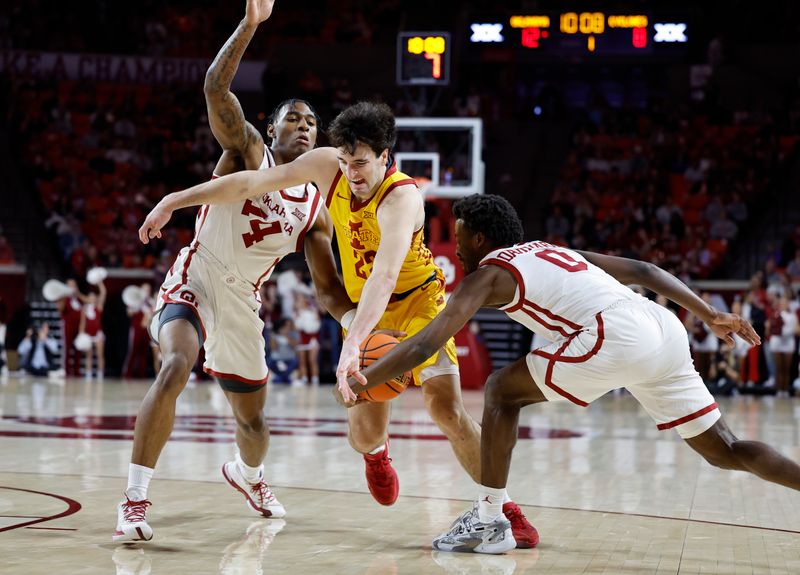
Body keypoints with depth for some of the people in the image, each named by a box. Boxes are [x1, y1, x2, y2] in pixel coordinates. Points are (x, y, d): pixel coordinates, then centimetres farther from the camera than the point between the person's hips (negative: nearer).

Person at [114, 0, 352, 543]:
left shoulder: (316, 210, 7)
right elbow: (215, 87, -20)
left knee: (253, 421, 15)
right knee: (176, 366, -34)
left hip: (244, 300, 5)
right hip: (196, 278, -5)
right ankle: (134, 502, -31)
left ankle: (248, 475, 54)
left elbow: (331, 290, 8)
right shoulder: (248, 149, -4)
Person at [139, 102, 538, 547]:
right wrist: (174, 202, -2)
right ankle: (377, 455, 35)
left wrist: (353, 345, -58)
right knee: (365, 435, -4)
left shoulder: (402, 197, -32)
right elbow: (250, 183, -5)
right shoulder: (327, 165, -15)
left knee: (447, 410, -20)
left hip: (419, 298, -4)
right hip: (364, 310, 4)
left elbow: (384, 278, -46)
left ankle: (503, 507, -3)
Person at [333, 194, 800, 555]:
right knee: (725, 451, 14)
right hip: (665, 329, 8)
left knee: (502, 391, 8)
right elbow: (642, 271, 27)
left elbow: (426, 344, -1)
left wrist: (359, 383, 7)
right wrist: (712, 316, 27)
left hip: (616, 338, -8)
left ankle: (490, 521, 6)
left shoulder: (488, 274, 9)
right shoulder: (553, 252, 31)